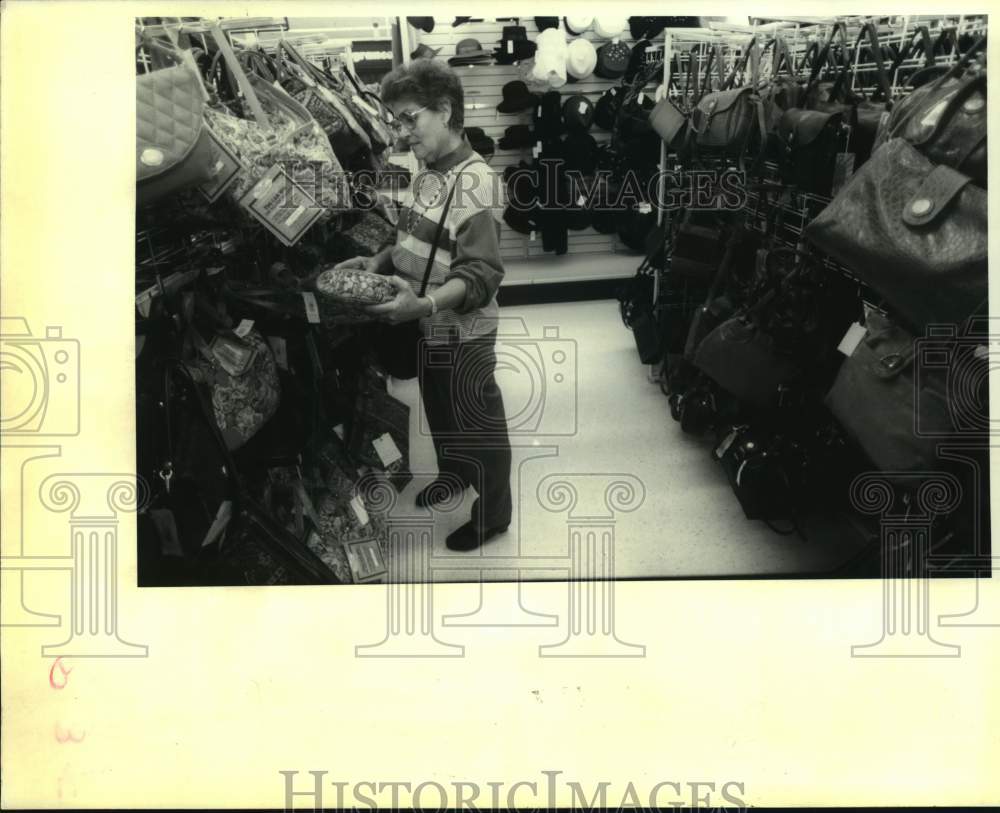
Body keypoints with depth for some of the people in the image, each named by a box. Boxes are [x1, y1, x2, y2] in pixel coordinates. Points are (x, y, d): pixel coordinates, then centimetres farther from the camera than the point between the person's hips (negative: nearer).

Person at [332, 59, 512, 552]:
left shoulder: (476, 184, -23)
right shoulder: (427, 173, 5)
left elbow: (481, 275, -28)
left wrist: (423, 304, -41)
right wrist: (378, 263, 1)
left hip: (463, 332, -8)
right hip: (428, 326, 8)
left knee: (477, 422, 8)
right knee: (439, 411, 26)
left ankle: (493, 513, 26)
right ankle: (453, 475, 50)